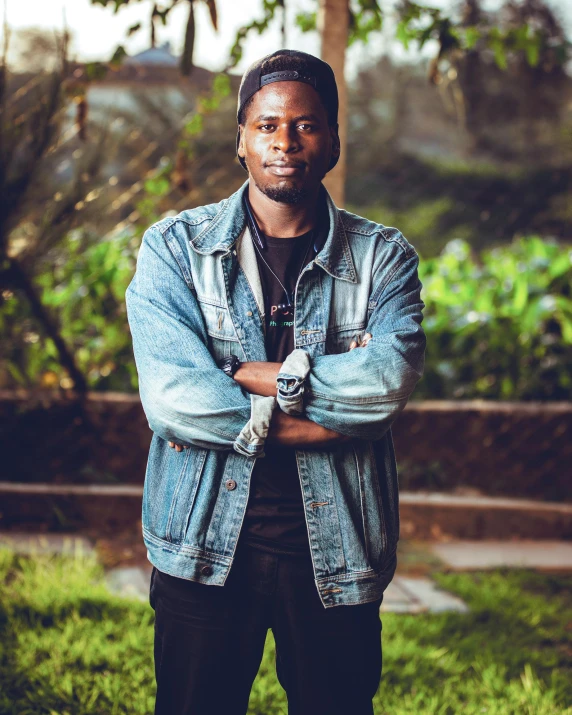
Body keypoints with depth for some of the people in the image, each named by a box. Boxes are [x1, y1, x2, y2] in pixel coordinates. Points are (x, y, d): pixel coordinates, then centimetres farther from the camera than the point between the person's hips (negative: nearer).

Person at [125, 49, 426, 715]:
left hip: (336, 553, 1)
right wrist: (320, 422, -14)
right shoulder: (174, 246, -1)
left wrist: (247, 375, -16)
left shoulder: (382, 256, 2)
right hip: (204, 546, 0)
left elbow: (388, 378, -17)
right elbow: (171, 395, -15)